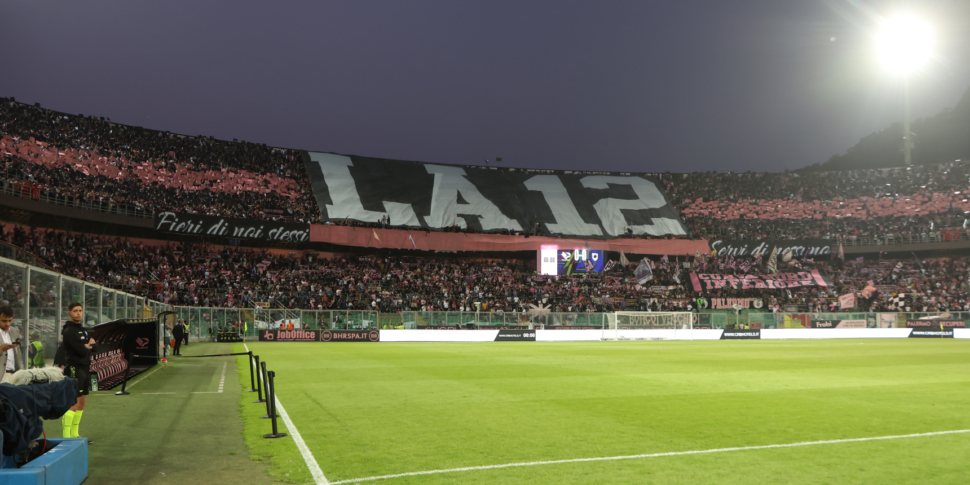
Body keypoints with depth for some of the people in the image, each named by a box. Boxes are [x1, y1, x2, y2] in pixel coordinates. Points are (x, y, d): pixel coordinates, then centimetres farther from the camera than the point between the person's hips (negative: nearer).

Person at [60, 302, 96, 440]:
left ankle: (74, 434, 19)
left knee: (82, 402, 12)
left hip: (85, 368, 9)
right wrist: (88, 346, 2)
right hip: (74, 368, -9)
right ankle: (66, 436, -13)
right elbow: (81, 351, -18)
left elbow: (94, 344, 11)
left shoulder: (83, 330, 18)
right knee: (73, 402, -13)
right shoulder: (69, 331, -11)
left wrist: (86, 345, -6)